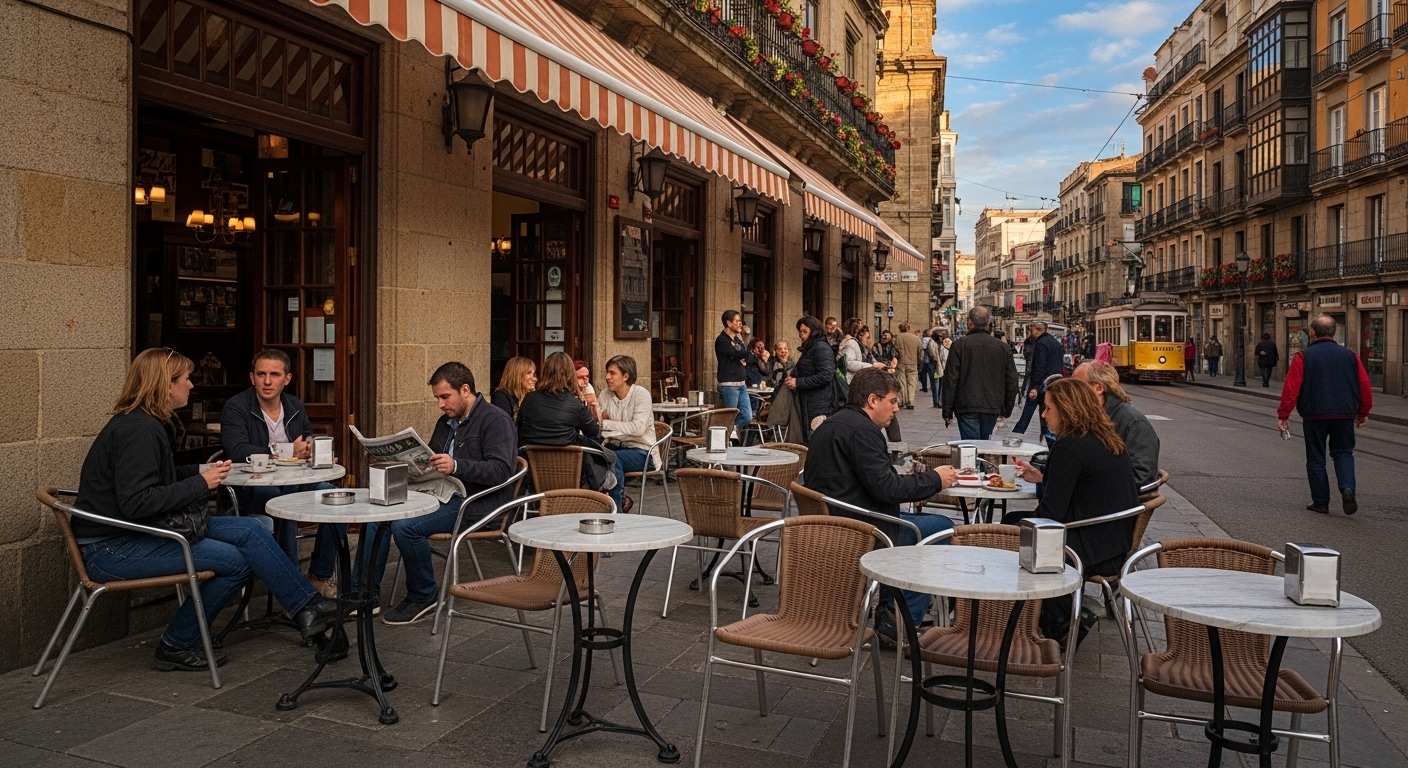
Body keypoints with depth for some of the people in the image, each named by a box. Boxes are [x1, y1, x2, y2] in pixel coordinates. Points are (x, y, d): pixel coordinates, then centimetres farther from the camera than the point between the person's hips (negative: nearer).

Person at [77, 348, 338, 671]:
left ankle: (306, 606, -3)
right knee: (235, 560, -16)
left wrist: (200, 471, 5)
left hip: (140, 532, 10)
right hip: (113, 548, -10)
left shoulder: (153, 424, 11)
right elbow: (135, 503, -28)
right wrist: (200, 484, -20)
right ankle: (177, 646, 1)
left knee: (250, 530, -4)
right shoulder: (138, 430, -21)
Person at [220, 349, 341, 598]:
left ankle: (320, 575, -6)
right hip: (252, 485, -5)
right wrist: (287, 452, -25)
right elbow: (237, 451, -21)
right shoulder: (235, 408, -7)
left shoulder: (296, 407, 12)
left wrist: (310, 450, -14)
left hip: (294, 482, 6)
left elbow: (310, 444, 13)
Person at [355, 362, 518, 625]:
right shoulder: (446, 422, 20)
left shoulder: (495, 420, -8)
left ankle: (423, 597, -6)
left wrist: (457, 466, -31)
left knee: (405, 526, -26)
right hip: (440, 492, 9)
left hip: (474, 503, -9)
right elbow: (429, 463, 29)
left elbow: (502, 470, -20)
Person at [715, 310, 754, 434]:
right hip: (729, 385, -8)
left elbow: (746, 357, 13)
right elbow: (741, 354, -18)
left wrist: (743, 359, -8)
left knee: (747, 417, 7)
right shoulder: (722, 340, -10)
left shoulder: (737, 339, 16)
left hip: (742, 384, 8)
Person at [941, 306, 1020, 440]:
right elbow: (1012, 381, 9)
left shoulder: (959, 345, -5)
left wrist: (947, 412, -3)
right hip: (992, 408, 4)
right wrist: (1007, 409, 18)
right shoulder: (1003, 347, 6)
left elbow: (950, 380, -7)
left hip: (967, 408, -4)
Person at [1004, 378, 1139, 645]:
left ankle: (1061, 626, 11)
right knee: (1012, 519, 15)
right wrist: (1043, 478, 18)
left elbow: (1051, 511, -18)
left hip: (1095, 554, -10)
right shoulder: (1108, 441, 10)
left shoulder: (1070, 447, -20)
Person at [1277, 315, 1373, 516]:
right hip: (1345, 415, 3)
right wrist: (1363, 413, 21)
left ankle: (1321, 502, 10)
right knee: (1343, 453, 14)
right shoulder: (1350, 356, 6)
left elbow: (1291, 388, -10)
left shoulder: (1303, 356, -5)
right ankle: (1347, 488, -10)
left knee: (1316, 458, 7)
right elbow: (1365, 387, 8)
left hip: (1314, 415, -2)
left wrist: (1283, 415, -6)